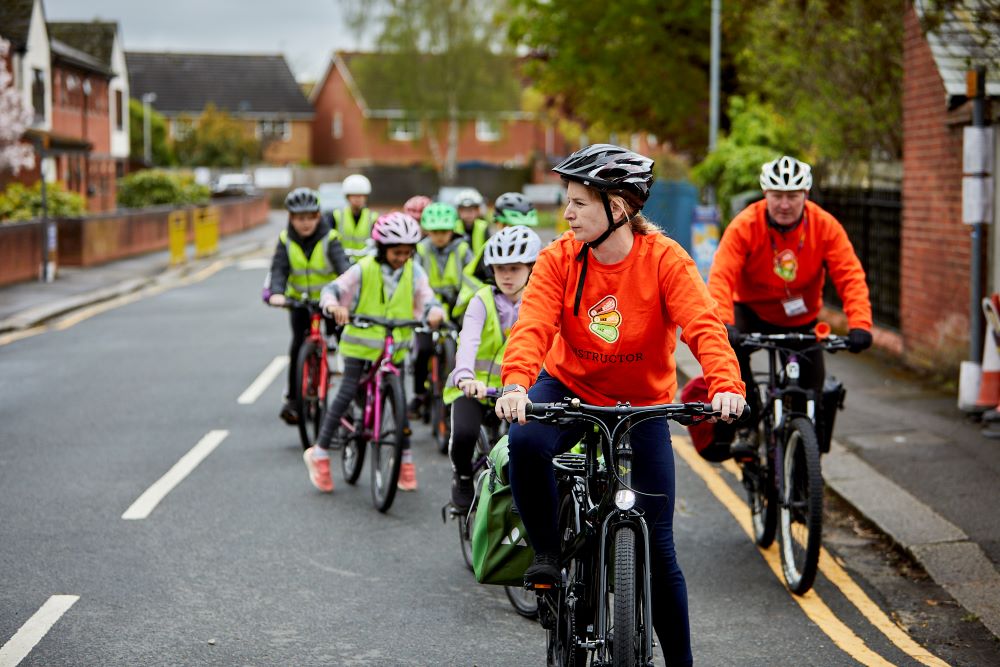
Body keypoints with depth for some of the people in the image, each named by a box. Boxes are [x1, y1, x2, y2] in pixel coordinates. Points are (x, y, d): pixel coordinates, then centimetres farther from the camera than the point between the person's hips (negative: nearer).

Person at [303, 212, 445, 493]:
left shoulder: (414, 273, -3)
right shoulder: (364, 269, -11)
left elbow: (426, 300, -9)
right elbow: (332, 289, -12)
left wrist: (434, 312, -33)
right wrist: (334, 306, -34)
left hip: (395, 346, 3)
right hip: (361, 341, -2)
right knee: (347, 394, -8)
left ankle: (406, 459, 16)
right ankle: (319, 453, 3)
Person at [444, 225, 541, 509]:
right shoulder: (483, 301, -9)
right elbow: (468, 341, -26)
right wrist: (466, 377, -46)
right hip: (476, 387, -2)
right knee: (464, 434, -27)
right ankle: (463, 475, 6)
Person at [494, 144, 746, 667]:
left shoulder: (664, 259, -18)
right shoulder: (559, 259, -14)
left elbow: (703, 325, -30)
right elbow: (532, 325, -27)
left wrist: (725, 385, -49)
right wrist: (515, 385, -47)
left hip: (642, 402, -1)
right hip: (569, 387, 1)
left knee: (657, 546, -2)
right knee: (525, 441, -34)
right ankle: (547, 554, -10)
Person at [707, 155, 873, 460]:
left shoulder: (825, 227, -15)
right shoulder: (745, 226, -21)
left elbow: (851, 277, -21)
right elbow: (721, 276, -29)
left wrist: (860, 324, -37)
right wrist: (723, 323, -46)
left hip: (801, 320, 2)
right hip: (752, 311, -2)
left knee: (812, 388, 1)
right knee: (732, 351, -33)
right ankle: (746, 428, -21)